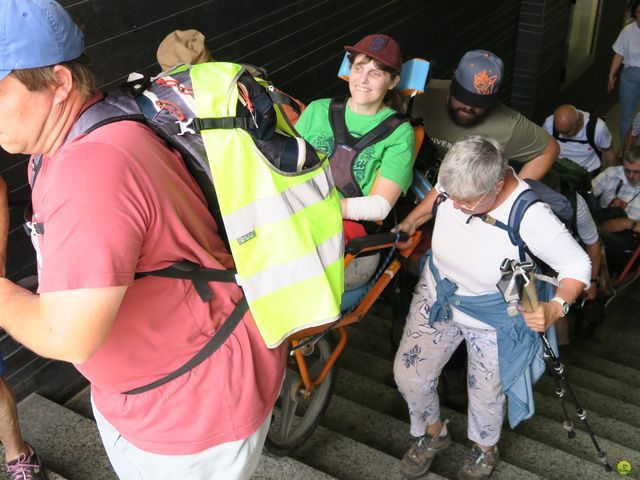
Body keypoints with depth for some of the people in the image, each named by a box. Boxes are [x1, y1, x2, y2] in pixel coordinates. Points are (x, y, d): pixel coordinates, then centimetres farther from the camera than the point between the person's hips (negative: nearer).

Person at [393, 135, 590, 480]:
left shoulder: (531, 217, -37)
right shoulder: (458, 183, -24)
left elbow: (578, 265, -24)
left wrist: (555, 308, -39)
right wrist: (409, 223, -1)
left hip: (493, 319, -4)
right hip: (437, 296, 4)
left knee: (486, 393, 18)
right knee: (408, 374, 10)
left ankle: (484, 450, 54)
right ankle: (433, 434, 43)